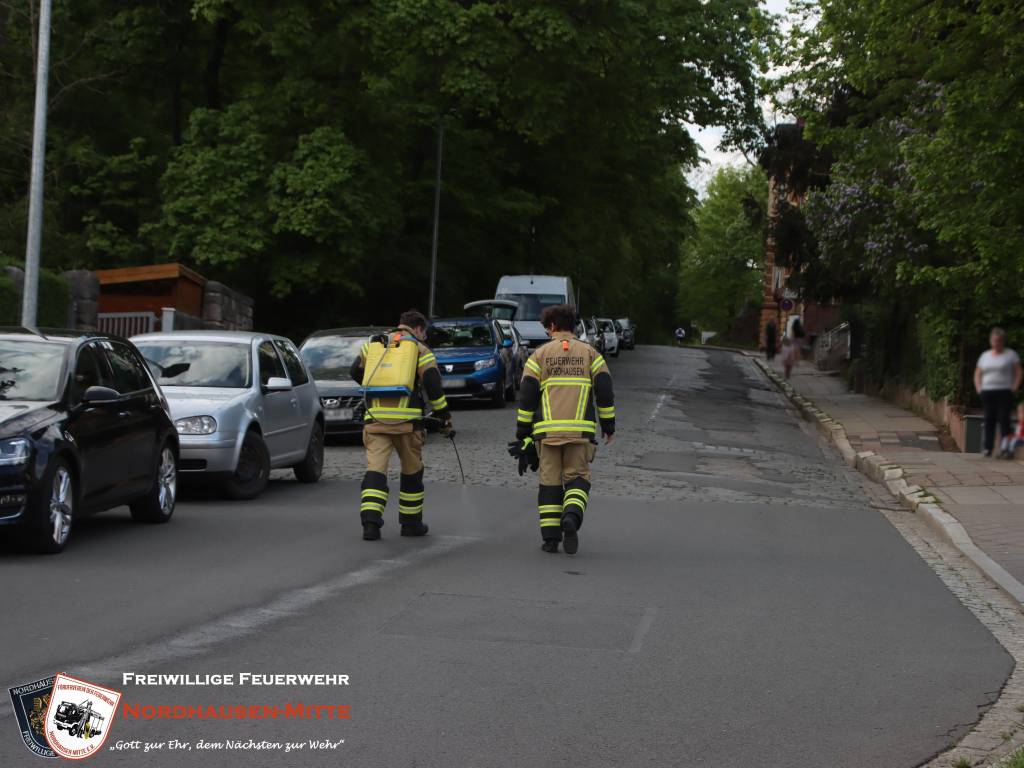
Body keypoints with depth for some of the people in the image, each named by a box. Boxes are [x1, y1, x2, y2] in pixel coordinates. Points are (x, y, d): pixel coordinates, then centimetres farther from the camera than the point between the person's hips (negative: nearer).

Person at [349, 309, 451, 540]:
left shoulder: (373, 344, 15)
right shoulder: (420, 350, 5)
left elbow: (356, 373, 23)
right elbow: (433, 385, -2)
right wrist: (444, 415, 7)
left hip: (375, 417, 2)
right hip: (407, 418, -2)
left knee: (375, 468, -3)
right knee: (412, 471, 14)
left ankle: (370, 520, -20)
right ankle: (411, 522, 21)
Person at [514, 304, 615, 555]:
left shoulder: (540, 355, 6)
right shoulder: (590, 353, 7)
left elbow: (526, 395, 3)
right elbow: (605, 391, 2)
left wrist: (522, 432, 8)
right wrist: (609, 426, 10)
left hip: (547, 431, 0)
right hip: (580, 430, 0)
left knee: (550, 481, 7)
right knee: (577, 477, 7)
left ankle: (550, 536, 3)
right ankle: (571, 517, -21)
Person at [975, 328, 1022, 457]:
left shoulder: (1011, 354, 5)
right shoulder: (985, 355, 17)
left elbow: (1018, 373, 1)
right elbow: (977, 374, 21)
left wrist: (1014, 388, -9)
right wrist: (979, 389, 7)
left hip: (1004, 392, -4)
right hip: (987, 392, 4)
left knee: (1003, 419, -10)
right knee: (989, 420, -2)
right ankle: (988, 448, -3)